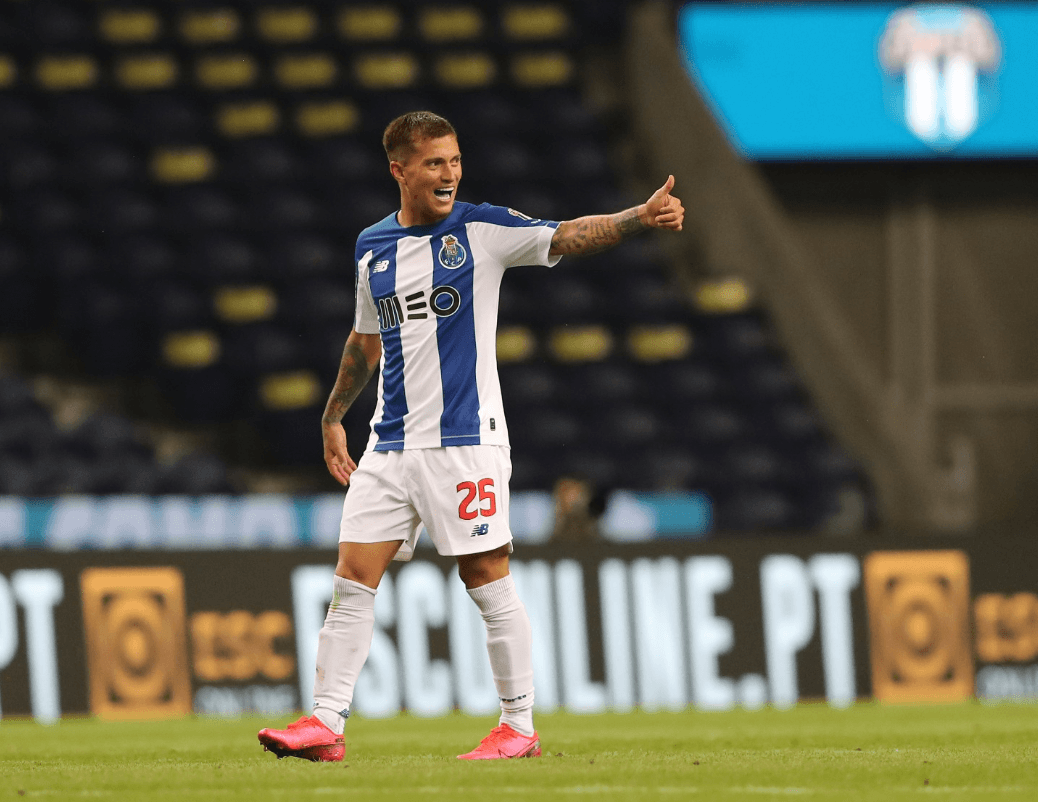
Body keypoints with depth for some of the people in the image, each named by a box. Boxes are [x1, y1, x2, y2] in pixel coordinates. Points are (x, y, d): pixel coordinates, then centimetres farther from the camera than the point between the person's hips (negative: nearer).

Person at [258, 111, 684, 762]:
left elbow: (569, 237, -14)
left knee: (488, 582, -2)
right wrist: (334, 418, 26)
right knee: (353, 580, 0)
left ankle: (520, 727, 6)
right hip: (390, 445, 5)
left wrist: (642, 218, -29)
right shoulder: (372, 247, 11)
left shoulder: (482, 229, -3)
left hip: (465, 440, -5)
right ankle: (326, 724, 2)